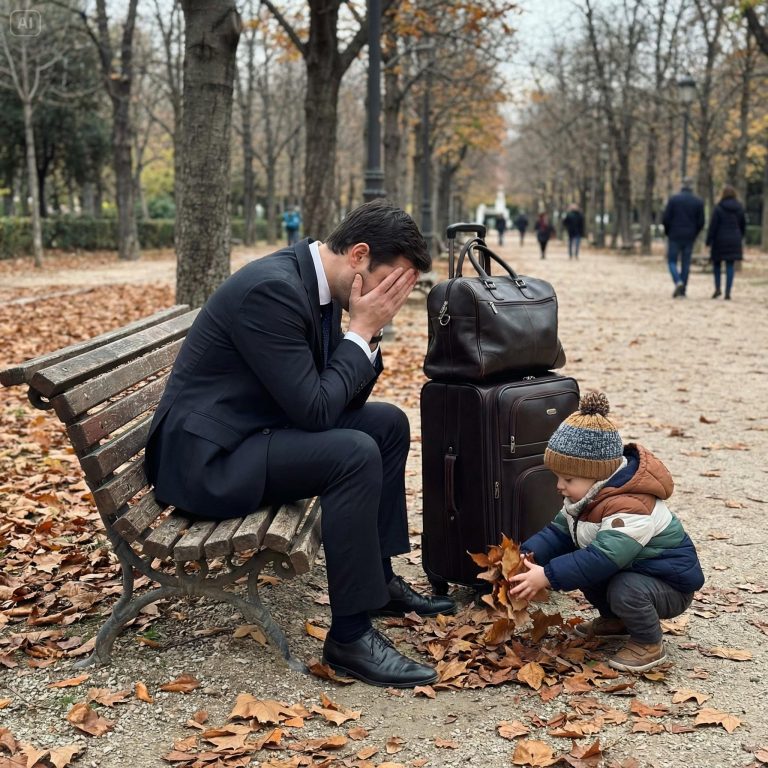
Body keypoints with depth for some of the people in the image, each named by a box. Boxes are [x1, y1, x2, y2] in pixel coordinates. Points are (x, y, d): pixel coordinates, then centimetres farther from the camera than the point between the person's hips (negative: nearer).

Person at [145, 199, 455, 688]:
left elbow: (345, 400, 9)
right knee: (355, 453, -27)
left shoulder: (315, 284, 5)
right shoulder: (273, 288, -25)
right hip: (206, 458, -10)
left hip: (254, 432, 10)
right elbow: (314, 411, -25)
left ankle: (378, 576, 19)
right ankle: (351, 634, -16)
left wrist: (370, 330, -6)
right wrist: (362, 331, -16)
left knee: (389, 423, 9)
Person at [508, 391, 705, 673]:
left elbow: (602, 558, -43)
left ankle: (649, 644, -6)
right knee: (577, 563, -2)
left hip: (670, 584, -9)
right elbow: (559, 531, -2)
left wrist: (547, 576, -44)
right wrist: (530, 555, -20)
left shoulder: (631, 507, -35)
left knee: (625, 590, -35)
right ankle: (616, 620, 18)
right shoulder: (586, 495, -3)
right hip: (628, 569, 9)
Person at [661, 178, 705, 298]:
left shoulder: (673, 199, -5)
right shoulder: (698, 202, 1)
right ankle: (682, 290, 8)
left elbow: (665, 219, -8)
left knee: (672, 261, 6)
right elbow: (701, 222, 1)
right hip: (689, 238, 2)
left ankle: (678, 282, -19)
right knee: (686, 263, 8)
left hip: (674, 236, -2)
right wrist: (694, 235, 16)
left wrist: (668, 233, 8)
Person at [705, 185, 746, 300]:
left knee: (717, 264, 14)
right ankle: (728, 292, -3)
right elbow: (743, 226, 13)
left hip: (720, 240, -3)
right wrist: (739, 238, 27)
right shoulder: (739, 208, 5)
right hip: (734, 241, 3)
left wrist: (708, 241, -6)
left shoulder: (719, 208, -9)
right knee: (730, 266, 2)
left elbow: (713, 226, -11)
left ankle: (717, 288, 4)